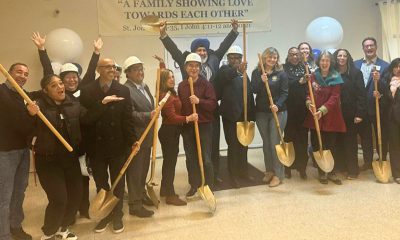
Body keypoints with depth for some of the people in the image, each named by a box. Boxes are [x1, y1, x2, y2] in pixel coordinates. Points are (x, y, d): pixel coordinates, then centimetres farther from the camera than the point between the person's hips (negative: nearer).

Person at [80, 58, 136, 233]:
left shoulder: (123, 91, 0)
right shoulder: (87, 91, -2)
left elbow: (127, 119, -4)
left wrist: (132, 141, -13)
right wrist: (102, 103, -24)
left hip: (117, 145, 0)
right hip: (96, 146, 0)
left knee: (118, 183, 12)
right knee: (101, 184, 13)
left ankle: (117, 216, 28)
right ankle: (104, 215, 31)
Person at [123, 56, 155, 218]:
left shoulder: (144, 86, 14)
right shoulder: (126, 90, -16)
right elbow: (130, 114, -24)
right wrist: (148, 116, -32)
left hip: (146, 136, 9)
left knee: (144, 169, 20)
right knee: (135, 171, 0)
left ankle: (142, 195, 36)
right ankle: (135, 205, 10)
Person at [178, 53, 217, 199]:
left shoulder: (206, 84, -5)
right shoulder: (181, 86, 7)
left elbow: (213, 104, -12)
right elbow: (180, 106, 13)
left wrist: (199, 101, -26)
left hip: (204, 125, -4)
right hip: (187, 126, 4)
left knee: (205, 158, 2)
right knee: (190, 158, 11)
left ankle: (209, 187, 17)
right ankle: (194, 186, 26)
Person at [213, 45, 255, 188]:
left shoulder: (244, 74, 16)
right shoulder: (225, 70, -2)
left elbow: (250, 95, 15)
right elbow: (224, 76, -29)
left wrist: (251, 116, 10)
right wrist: (237, 70, -48)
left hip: (244, 115, 6)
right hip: (230, 116, -6)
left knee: (243, 145, 14)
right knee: (233, 146, -2)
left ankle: (243, 171, 29)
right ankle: (233, 176, 9)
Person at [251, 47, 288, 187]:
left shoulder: (281, 73, -1)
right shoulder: (256, 73, 5)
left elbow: (284, 92, -6)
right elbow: (253, 90, -6)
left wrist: (278, 105, -21)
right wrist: (261, 81, -22)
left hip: (278, 112, -3)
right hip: (261, 112, 3)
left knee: (275, 142, -5)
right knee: (266, 142, 10)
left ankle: (278, 174, 4)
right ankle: (269, 171, 23)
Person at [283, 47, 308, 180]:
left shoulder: (305, 68, 13)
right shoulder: (284, 69, 4)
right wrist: (299, 82, -22)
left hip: (302, 108, 2)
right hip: (289, 108, -2)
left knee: (302, 138, 2)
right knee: (289, 137, 2)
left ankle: (302, 167, 11)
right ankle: (287, 166, 14)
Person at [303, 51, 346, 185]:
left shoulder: (335, 77, 0)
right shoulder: (313, 76, 5)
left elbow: (334, 98, -9)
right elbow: (308, 93, 3)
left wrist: (322, 110, -23)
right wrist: (309, 103, -20)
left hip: (330, 116, -1)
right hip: (315, 116, 1)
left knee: (330, 145, 2)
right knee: (317, 145, 4)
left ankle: (331, 172, 17)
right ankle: (321, 172, 18)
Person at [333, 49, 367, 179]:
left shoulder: (356, 73, -1)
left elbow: (361, 94, -6)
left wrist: (360, 113, -13)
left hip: (350, 113, -2)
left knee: (350, 141, 3)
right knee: (338, 141, 6)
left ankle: (352, 170, 12)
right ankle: (339, 167, 19)